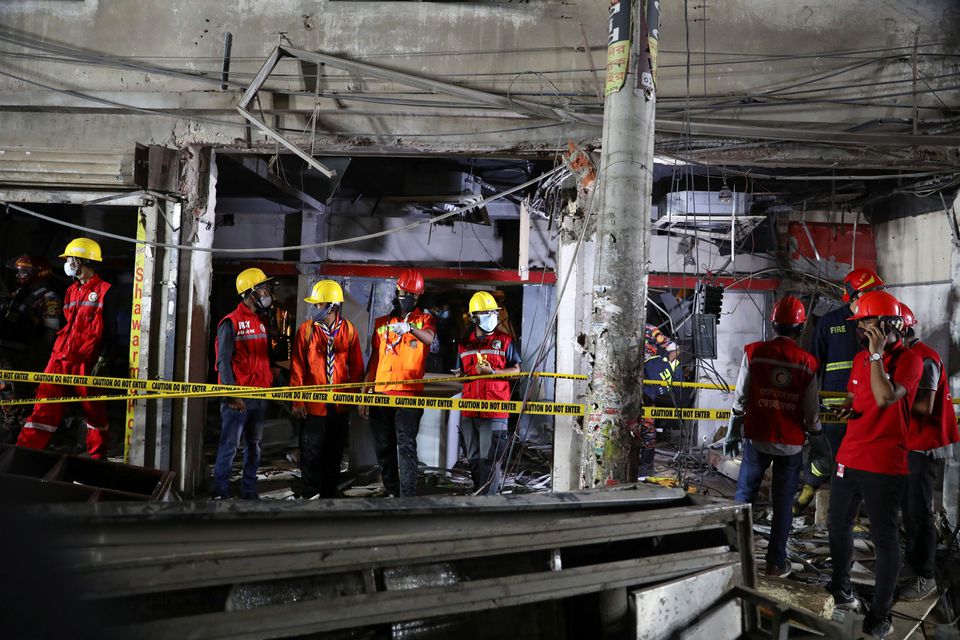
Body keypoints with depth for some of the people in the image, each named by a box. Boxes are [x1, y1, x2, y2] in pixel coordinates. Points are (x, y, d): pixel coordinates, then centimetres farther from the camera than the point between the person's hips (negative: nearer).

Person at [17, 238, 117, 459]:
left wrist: (102, 361, -13)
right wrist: (57, 350, 21)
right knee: (45, 406, 1)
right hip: (60, 357, 6)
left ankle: (97, 457, 17)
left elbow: (111, 331, -6)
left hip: (86, 361, -6)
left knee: (94, 408, 5)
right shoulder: (71, 291, 19)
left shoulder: (104, 291, -3)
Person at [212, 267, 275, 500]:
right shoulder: (231, 322, -8)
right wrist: (232, 394, -17)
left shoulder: (262, 322, 15)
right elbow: (223, 361, -11)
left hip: (259, 397, 7)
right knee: (229, 446, -2)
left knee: (254, 446, 11)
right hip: (237, 398, -7)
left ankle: (249, 491, 20)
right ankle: (220, 493, 7)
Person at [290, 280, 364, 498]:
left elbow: (356, 365, 6)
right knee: (311, 452, 2)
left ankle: (329, 493, 24)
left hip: (340, 404, 2)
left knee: (335, 453, 11)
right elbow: (297, 367, -3)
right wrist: (297, 401, -6)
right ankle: (312, 493, 16)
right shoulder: (306, 329, -4)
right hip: (313, 404, -2)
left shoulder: (348, 330, 0)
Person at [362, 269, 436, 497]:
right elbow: (373, 360, 16)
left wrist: (410, 328, -39)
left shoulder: (424, 319, 7)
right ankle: (391, 492, 19)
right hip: (381, 393, 4)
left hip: (409, 393, -4)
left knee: (406, 446, -11)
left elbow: (429, 338, -18)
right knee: (383, 446, 8)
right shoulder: (382, 322, 15)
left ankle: (408, 494, -12)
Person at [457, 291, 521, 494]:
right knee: (473, 457, 13)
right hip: (469, 408, 4)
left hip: (496, 408, -4)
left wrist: (492, 372, -14)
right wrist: (474, 372, 1)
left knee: (492, 458, -6)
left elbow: (516, 370, -1)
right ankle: (478, 491, 27)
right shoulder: (464, 343, 13)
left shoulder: (505, 341, 3)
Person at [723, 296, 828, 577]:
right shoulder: (807, 362, -4)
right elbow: (811, 411, 0)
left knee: (744, 495, 12)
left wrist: (733, 434, 7)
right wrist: (818, 440, 16)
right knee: (783, 503, 9)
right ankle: (776, 562, 14)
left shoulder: (754, 352, -7)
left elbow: (741, 399, -5)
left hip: (757, 438, 0)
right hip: (791, 443, 1)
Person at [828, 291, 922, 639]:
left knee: (884, 538, 2)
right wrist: (848, 408, 4)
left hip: (884, 465, -7)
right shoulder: (860, 358, 10)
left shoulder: (908, 360, -11)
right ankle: (841, 588, 38)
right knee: (838, 526, 18)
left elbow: (885, 398, -27)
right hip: (848, 458, 7)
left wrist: (876, 352, -22)